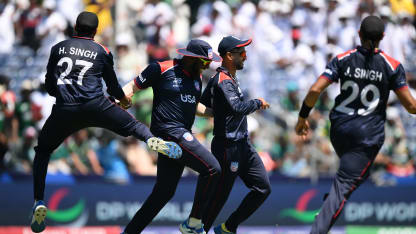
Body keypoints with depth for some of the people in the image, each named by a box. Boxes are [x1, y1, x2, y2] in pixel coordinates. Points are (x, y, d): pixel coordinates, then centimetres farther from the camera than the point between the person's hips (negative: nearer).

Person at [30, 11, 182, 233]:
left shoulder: (57, 48, 17)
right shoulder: (102, 51, 14)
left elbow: (49, 86, 21)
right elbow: (113, 86, 21)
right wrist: (123, 99, 42)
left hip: (64, 110, 1)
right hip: (95, 106, -1)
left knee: (42, 151, 17)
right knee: (132, 125, 6)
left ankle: (39, 203, 2)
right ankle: (153, 140, -31)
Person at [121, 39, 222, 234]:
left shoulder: (196, 76, 17)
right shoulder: (162, 69, -7)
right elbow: (133, 86, -2)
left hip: (182, 135, 9)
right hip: (168, 130, -9)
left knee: (164, 192, 11)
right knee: (212, 169, -20)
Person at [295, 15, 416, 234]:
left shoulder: (343, 59, -1)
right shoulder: (392, 66, -6)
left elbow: (315, 90, -9)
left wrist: (302, 117, 3)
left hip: (340, 128, 3)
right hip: (369, 134, -3)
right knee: (344, 186, -7)